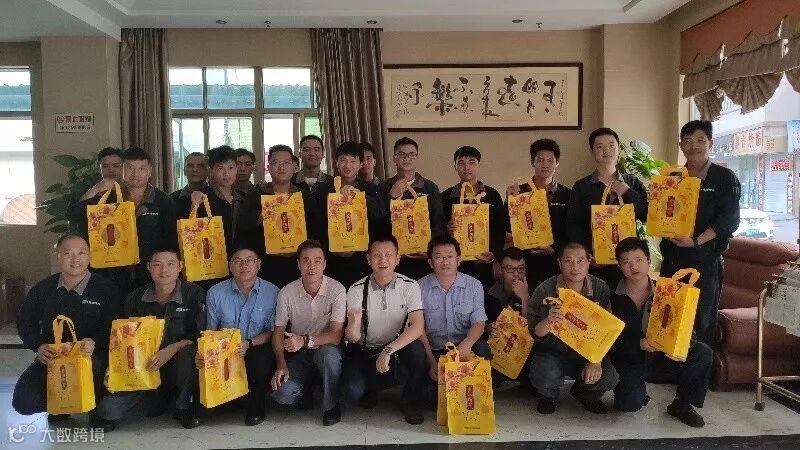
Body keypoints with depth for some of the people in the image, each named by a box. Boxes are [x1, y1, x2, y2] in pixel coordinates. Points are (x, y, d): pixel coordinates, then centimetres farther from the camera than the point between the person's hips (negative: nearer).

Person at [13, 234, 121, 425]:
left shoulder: (106, 289, -5)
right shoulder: (42, 289, 7)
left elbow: (113, 328, -10)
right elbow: (24, 323, 11)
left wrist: (94, 343, -31)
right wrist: (38, 346, -9)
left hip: (92, 357, -4)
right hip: (51, 357, 4)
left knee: (95, 365, -39)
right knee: (24, 402, -15)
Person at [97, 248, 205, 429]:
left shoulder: (195, 294, -7)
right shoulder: (135, 298, 3)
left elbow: (200, 336, -11)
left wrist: (171, 349, -26)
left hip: (179, 367, -3)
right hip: (145, 370, 3)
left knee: (189, 350, -36)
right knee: (107, 409, -16)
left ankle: (185, 407, -9)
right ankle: (162, 399, 12)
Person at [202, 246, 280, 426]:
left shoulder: (272, 293, -1)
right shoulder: (215, 293, 4)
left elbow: (272, 331, 1)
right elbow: (211, 331, 7)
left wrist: (250, 343, -19)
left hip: (257, 350, -1)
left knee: (262, 360, -34)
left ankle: (255, 407, -3)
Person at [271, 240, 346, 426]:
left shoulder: (337, 290, -17)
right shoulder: (287, 293, -8)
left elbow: (336, 335, -20)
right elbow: (279, 332, 1)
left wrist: (305, 340, -36)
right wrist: (281, 365, -12)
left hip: (327, 350, -1)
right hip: (299, 354, 2)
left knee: (327, 353, -37)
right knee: (281, 394, -23)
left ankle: (331, 405, -10)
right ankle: (306, 391, 14)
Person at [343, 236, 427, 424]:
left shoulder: (410, 286, -12)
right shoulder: (357, 290, -11)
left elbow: (418, 327, -23)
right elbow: (352, 337, -15)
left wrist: (389, 351, -33)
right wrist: (353, 326, -41)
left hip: (399, 347, 0)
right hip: (365, 350, 0)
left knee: (417, 351, -32)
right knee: (354, 391, -25)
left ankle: (410, 402, -4)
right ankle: (370, 388, 15)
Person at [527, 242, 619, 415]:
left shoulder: (600, 289, -7)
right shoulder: (545, 290, -12)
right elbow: (535, 333, -12)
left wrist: (596, 361, -17)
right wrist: (548, 321, -35)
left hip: (588, 354, 2)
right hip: (552, 353, -2)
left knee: (610, 378, -23)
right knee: (543, 376, -31)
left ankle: (585, 394, 15)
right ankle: (549, 395, 9)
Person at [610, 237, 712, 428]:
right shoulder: (613, 297, -9)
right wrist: (640, 345, -26)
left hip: (661, 357, 3)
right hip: (628, 361, -3)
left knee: (703, 353, -21)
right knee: (630, 403, -28)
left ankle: (682, 404, -2)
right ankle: (638, 392, 11)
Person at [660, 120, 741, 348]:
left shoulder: (725, 177, 0)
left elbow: (729, 219, -8)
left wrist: (697, 241, -19)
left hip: (706, 258, -4)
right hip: (672, 258, 4)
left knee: (703, 320, 0)